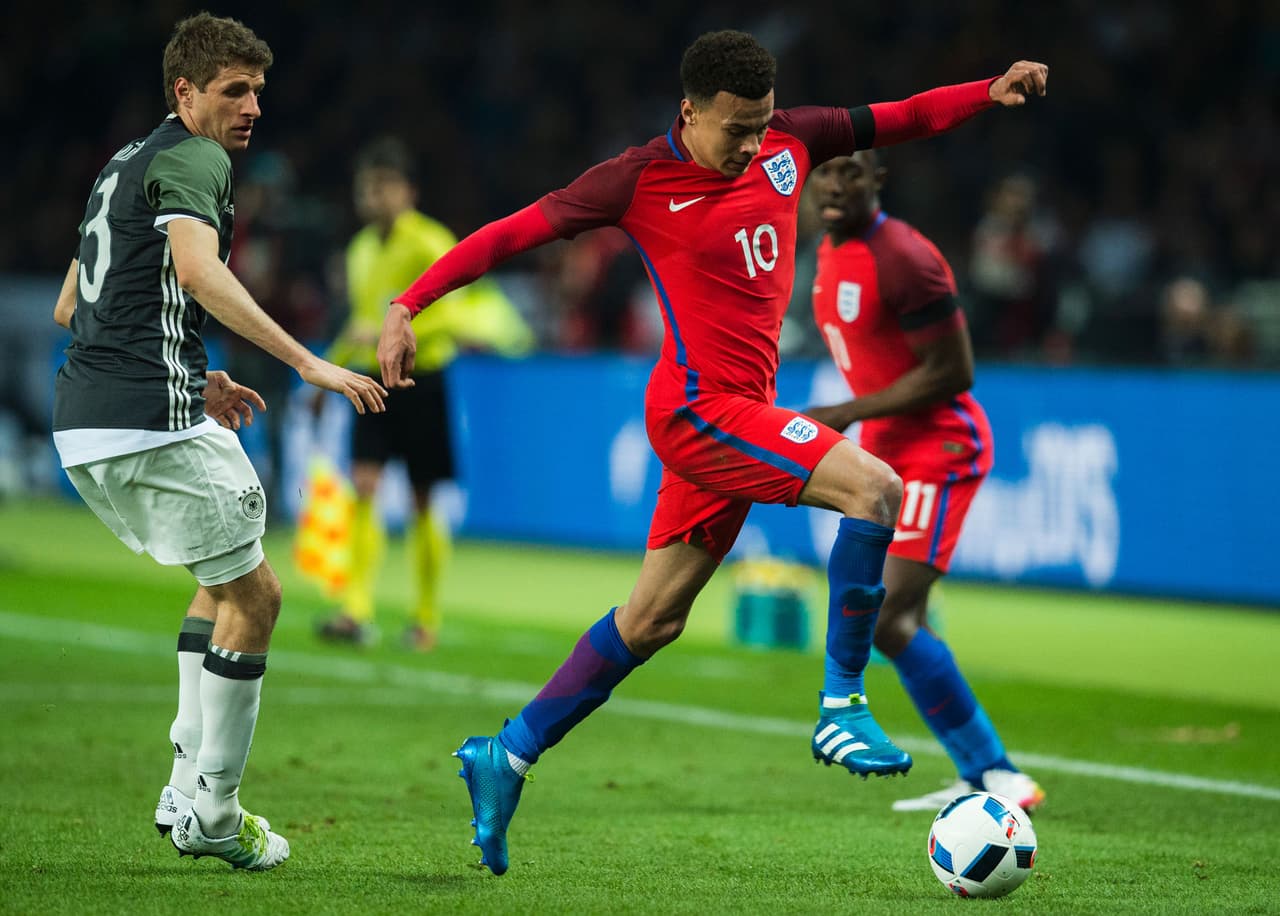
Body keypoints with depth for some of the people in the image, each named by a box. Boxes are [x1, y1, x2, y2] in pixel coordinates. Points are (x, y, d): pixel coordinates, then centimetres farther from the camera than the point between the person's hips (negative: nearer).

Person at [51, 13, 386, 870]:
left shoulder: (126, 164, 23)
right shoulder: (192, 159, -7)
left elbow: (70, 307, 28)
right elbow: (199, 272, -27)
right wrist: (309, 362, -32)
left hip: (87, 426, 10)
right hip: (155, 422, -10)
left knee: (225, 582, 22)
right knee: (253, 592, 1)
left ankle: (188, 790, 16)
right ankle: (212, 812, 3)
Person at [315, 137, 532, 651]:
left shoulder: (429, 244, -11)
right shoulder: (362, 250, 11)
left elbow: (450, 310, -22)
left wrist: (387, 332, -31)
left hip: (422, 381, -5)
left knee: (422, 503, 2)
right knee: (363, 487, -11)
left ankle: (427, 619, 14)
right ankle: (357, 612, -17)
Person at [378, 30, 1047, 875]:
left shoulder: (786, 141, 6)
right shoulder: (641, 180, -10)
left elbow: (898, 120, 15)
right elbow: (513, 233, -9)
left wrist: (990, 93, 0)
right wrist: (407, 307, -14)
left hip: (739, 413, 7)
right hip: (701, 408, -7)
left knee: (652, 619, 12)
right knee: (874, 488, -21)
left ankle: (507, 757, 20)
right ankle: (841, 709, -15)